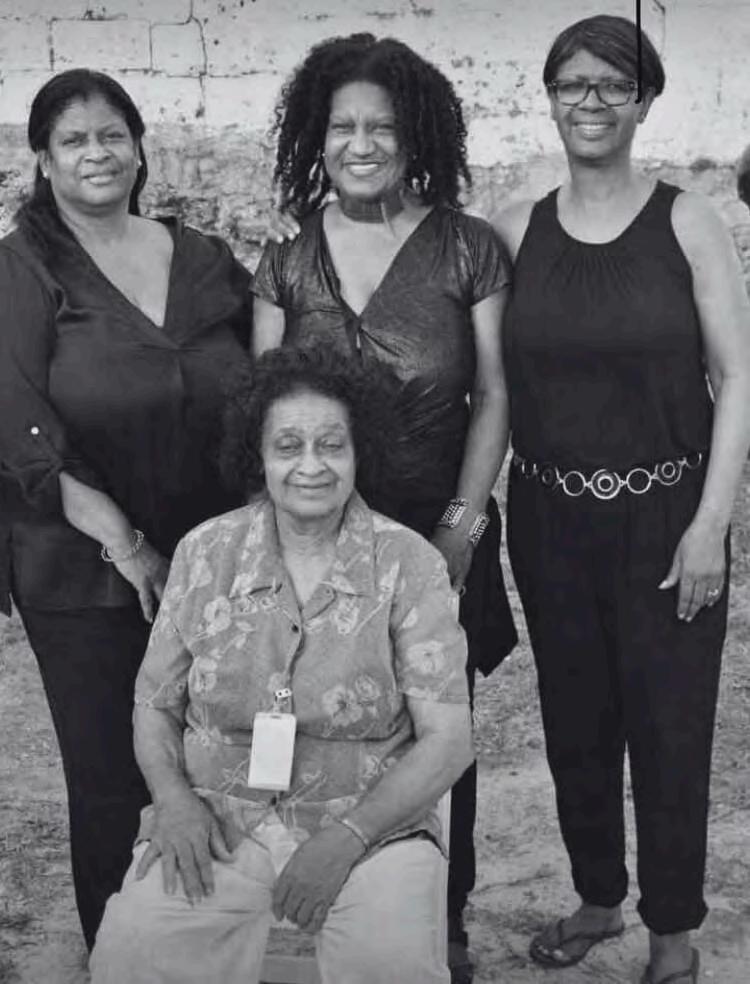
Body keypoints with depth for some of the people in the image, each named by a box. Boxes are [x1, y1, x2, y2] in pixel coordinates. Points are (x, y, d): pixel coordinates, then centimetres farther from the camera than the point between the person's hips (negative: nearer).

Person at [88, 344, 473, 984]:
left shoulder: (408, 563, -4)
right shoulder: (204, 553, 3)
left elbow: (447, 739, -6)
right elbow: (155, 706, 11)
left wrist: (348, 835, -17)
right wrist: (175, 799, -8)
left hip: (370, 819, -2)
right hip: (219, 818, 2)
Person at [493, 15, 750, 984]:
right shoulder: (517, 230, 3)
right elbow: (491, 381, 7)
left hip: (664, 516, -2)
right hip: (548, 516, 3)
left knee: (670, 728, 4)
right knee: (574, 721, 13)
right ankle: (596, 895, 34)